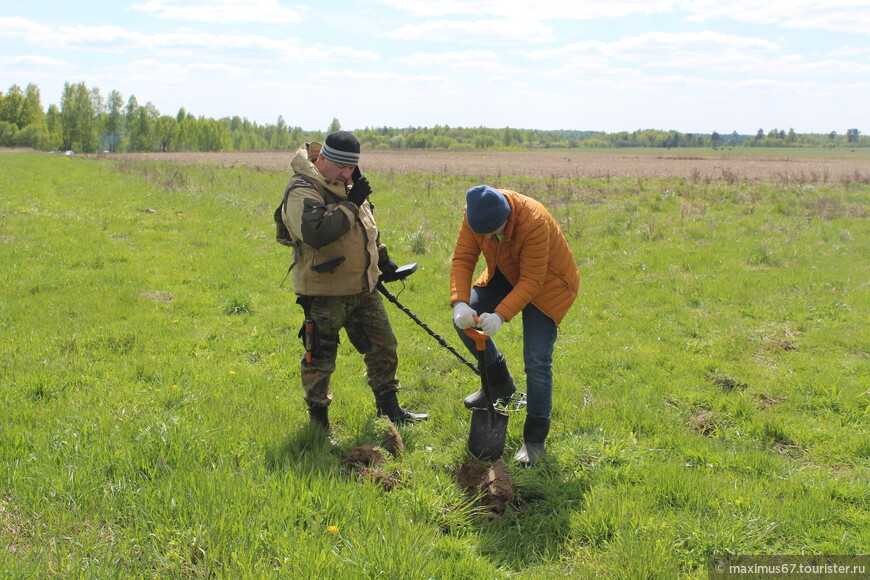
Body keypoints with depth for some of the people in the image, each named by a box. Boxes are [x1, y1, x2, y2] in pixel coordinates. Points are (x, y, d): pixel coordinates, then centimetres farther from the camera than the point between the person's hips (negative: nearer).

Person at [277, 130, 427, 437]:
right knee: (320, 358, 2)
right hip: (323, 291, -8)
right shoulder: (302, 190, -16)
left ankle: (389, 408, 27)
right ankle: (318, 421, 18)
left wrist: (382, 258, 24)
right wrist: (351, 205, -24)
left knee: (383, 346, 13)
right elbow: (316, 232, -33)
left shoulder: (348, 185, 11)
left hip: (363, 287, 8)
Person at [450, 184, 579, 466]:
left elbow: (531, 281, -33)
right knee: (463, 320, -7)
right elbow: (462, 258, -19)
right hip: (505, 275, 6)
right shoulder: (476, 215, -21)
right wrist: (460, 303, -34)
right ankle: (500, 383, 17)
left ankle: (535, 438, 2)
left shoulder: (534, 223, -38)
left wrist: (500, 315, -42)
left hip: (547, 283, -6)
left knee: (537, 361, -12)